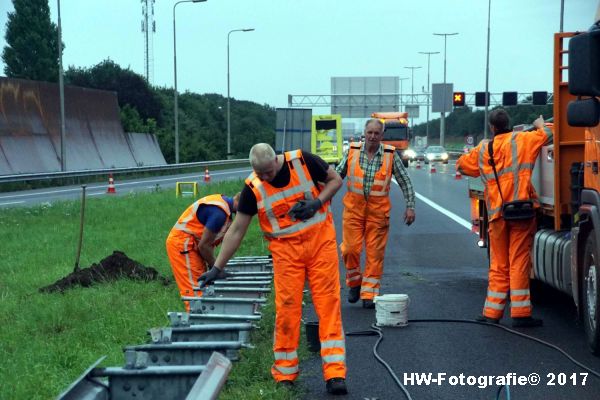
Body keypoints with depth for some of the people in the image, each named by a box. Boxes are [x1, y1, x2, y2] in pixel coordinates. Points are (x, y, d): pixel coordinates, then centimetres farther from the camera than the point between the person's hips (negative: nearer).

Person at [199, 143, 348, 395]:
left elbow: (335, 180, 4)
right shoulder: (253, 188, -6)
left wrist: (317, 203, -13)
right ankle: (284, 374, 9)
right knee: (286, 308, -3)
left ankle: (335, 373, -7)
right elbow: (237, 230, -1)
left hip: (320, 241, -1)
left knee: (328, 303, -6)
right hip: (286, 250, 1)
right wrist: (217, 267, -2)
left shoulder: (303, 161, -10)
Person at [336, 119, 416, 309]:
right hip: (354, 207, 1)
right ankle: (354, 283, 21)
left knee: (375, 253, -1)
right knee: (350, 249, -4)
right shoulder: (352, 151, 1)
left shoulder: (391, 155, -1)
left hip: (378, 210, -1)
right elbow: (337, 176, 10)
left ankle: (369, 293, 7)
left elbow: (405, 182, 4)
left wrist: (410, 206, -3)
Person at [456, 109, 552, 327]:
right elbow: (546, 135, 0)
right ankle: (520, 313, -3)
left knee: (498, 265, 11)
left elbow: (461, 165, 23)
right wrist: (539, 124, 21)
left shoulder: (483, 149, 10)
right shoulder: (521, 140, 0)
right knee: (519, 262, -2)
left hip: (496, 212, 3)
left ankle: (492, 312, 12)